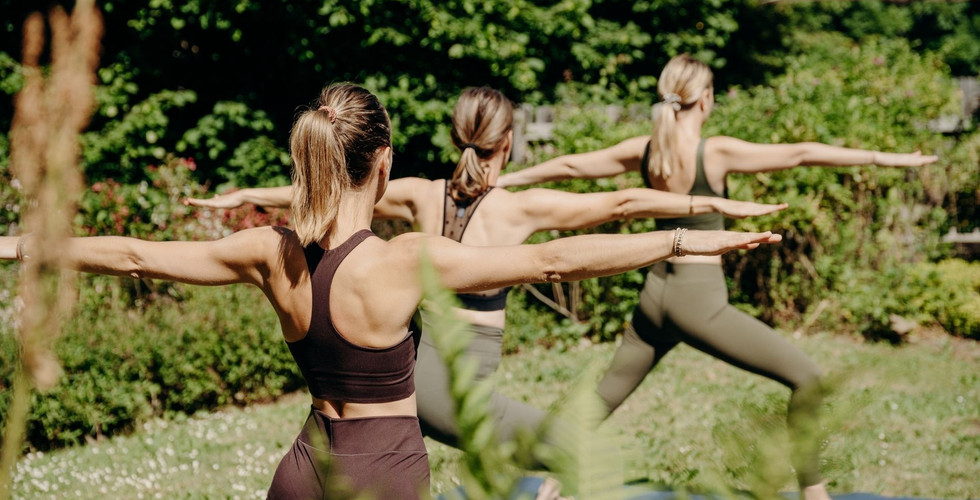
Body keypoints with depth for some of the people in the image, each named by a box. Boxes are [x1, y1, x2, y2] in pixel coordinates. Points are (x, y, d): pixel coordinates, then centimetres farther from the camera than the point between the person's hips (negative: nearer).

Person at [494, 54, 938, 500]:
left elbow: (568, 166, 13)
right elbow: (801, 154, -16)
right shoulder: (716, 152, -14)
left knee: (603, 400, 23)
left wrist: (499, 180, 26)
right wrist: (885, 158, -15)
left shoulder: (643, 150, 3)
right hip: (700, 299, -6)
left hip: (656, 294, 7)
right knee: (806, 379, 0)